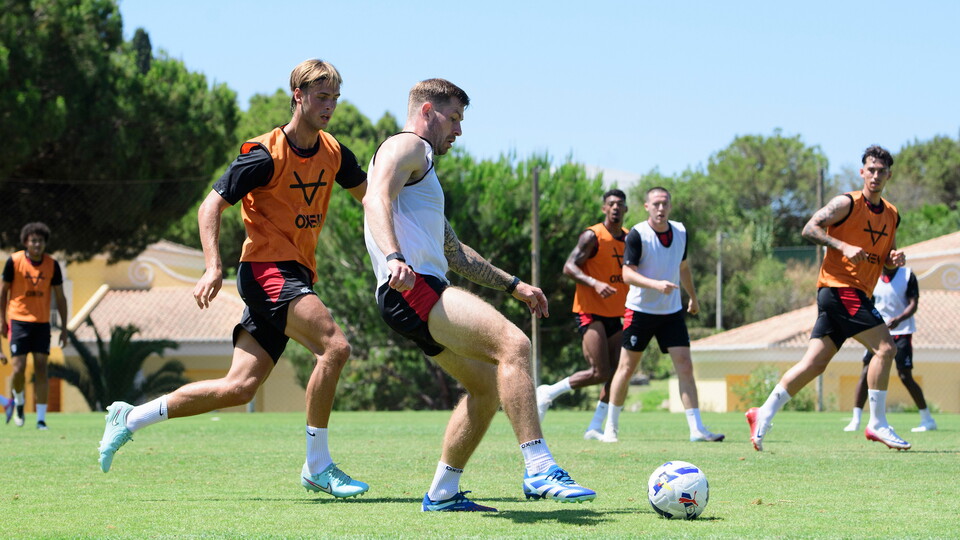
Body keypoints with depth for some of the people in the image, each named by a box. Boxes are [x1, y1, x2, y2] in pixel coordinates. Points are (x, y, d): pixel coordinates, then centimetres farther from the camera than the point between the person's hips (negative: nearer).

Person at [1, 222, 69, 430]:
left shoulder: (52, 264, -1)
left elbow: (60, 297, 5)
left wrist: (64, 328, 3)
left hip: (42, 322, 2)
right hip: (18, 321, -2)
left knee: (41, 369, -4)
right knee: (19, 368, -8)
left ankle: (41, 418, 1)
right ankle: (19, 403, 22)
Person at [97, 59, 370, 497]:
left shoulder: (334, 153, 9)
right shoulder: (266, 155, -12)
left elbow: (368, 194, 26)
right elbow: (211, 206, -11)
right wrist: (213, 267, -24)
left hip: (296, 276, 7)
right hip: (265, 270, -7)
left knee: (240, 387, 1)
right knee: (335, 346, -25)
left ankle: (131, 418, 14)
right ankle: (318, 467, -15)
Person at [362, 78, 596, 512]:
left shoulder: (423, 167, 33)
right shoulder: (406, 147, 1)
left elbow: (454, 251, 38)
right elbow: (376, 199, -20)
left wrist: (513, 285, 35)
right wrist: (393, 257, -38)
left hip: (427, 293, 11)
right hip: (411, 285, -11)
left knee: (487, 385, 12)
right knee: (512, 343, -24)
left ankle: (442, 493, 15)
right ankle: (539, 471, -31)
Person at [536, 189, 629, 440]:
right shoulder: (592, 236, -10)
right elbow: (569, 267, -17)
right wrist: (595, 284, -31)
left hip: (615, 315, 8)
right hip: (590, 312, -8)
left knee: (617, 373, -1)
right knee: (600, 372, -16)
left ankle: (595, 427, 7)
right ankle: (548, 393, 0)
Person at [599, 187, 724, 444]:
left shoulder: (680, 231, 4)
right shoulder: (638, 234, -13)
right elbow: (627, 273, -19)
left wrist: (693, 296, 29)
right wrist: (657, 284, -32)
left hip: (672, 312, 4)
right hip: (640, 310, -4)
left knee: (685, 366, -5)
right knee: (627, 367, 1)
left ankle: (697, 428, -6)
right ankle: (611, 427, 12)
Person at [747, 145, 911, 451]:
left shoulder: (891, 215, 18)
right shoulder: (847, 204, -5)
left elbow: (884, 259, 26)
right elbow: (809, 229, -11)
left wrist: (895, 260, 3)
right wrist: (844, 246, -21)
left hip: (857, 294, 8)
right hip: (839, 286, -8)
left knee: (815, 362, 2)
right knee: (885, 346, -16)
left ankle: (763, 415, 4)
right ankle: (878, 424, -11)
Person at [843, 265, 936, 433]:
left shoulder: (908, 276, -5)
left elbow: (913, 304, -11)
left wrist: (899, 319, -28)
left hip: (902, 332, -3)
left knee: (905, 376, -6)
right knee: (867, 372, -7)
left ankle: (927, 419, 6)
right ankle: (855, 420, -4)